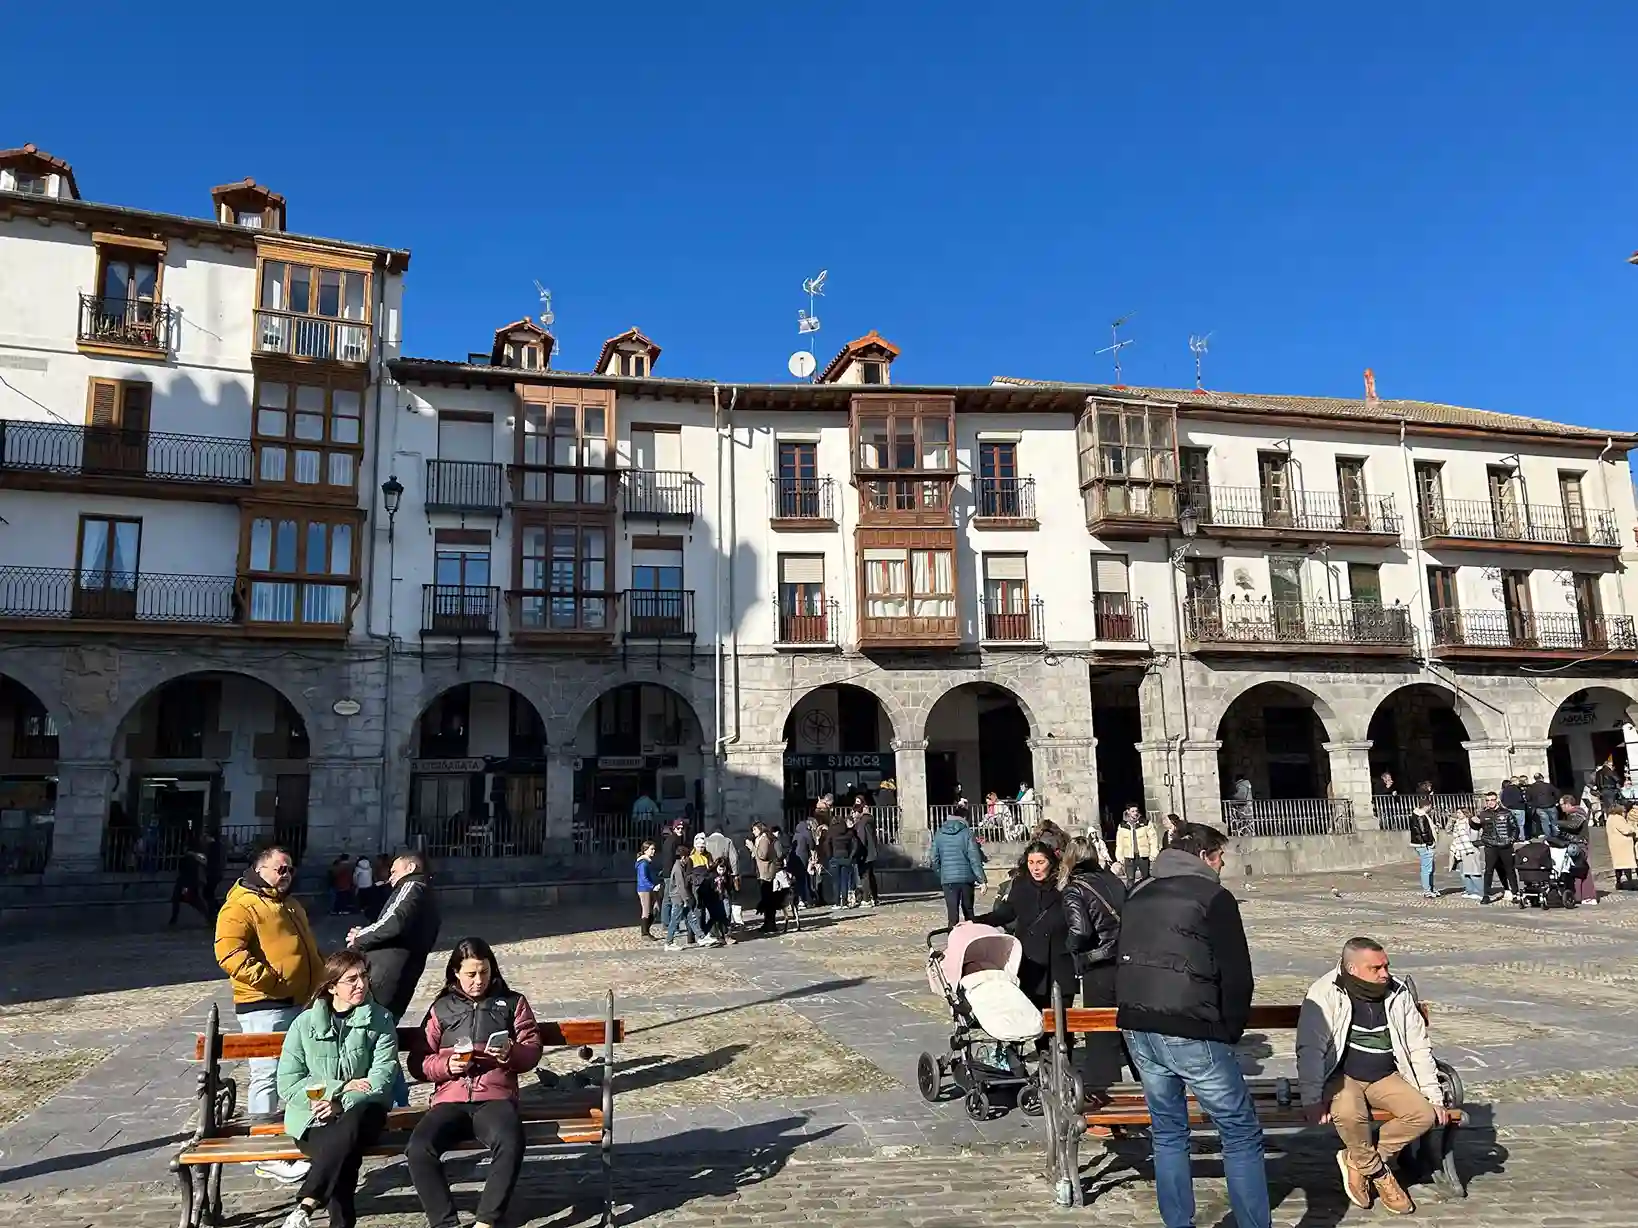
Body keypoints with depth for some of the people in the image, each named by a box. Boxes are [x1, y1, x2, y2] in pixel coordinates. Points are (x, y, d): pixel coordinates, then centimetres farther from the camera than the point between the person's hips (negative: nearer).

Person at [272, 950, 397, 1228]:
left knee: (347, 1132, -37)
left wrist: (342, 1103, -25)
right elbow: (287, 1083, -4)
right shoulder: (305, 1023, 2)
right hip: (313, 1117, 0)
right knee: (344, 1151, -34)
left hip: (359, 1112, 0)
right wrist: (339, 1088, -16)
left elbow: (382, 1078, -7)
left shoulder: (380, 1022, 2)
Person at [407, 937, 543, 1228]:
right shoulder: (442, 1008, 16)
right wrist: (446, 1065, -8)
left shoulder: (512, 1002, 14)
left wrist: (512, 1054, -13)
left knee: (510, 1145, -34)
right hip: (450, 1100, 2)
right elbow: (418, 1062, 14)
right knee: (418, 1149, -29)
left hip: (495, 1097, -2)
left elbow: (533, 1051, 10)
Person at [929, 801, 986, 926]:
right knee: (968, 911, 15)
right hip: (966, 878, -1)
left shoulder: (939, 834, 4)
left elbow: (933, 859, 7)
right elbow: (975, 858, -10)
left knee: (952, 912, 1)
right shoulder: (967, 833, -5)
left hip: (948, 879, 1)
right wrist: (982, 879, -8)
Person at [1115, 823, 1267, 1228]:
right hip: (1190, 1034, -7)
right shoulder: (1213, 897, -5)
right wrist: (1231, 1029, 5)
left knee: (1167, 1132, 17)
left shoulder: (1139, 894, 15)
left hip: (1137, 1029, 7)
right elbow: (1237, 975, -7)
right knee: (1241, 1134, 4)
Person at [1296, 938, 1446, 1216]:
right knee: (1349, 1114, -34)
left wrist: (1434, 1095, 1)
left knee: (1424, 1115, -19)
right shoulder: (1325, 995, -15)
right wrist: (1313, 1100, -24)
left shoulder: (1399, 994, -1)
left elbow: (1419, 1047, 7)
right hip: (1342, 1077, -5)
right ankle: (1378, 1173, -3)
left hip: (1385, 1078, 5)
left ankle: (1357, 1160, -2)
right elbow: (1310, 1050, -17)